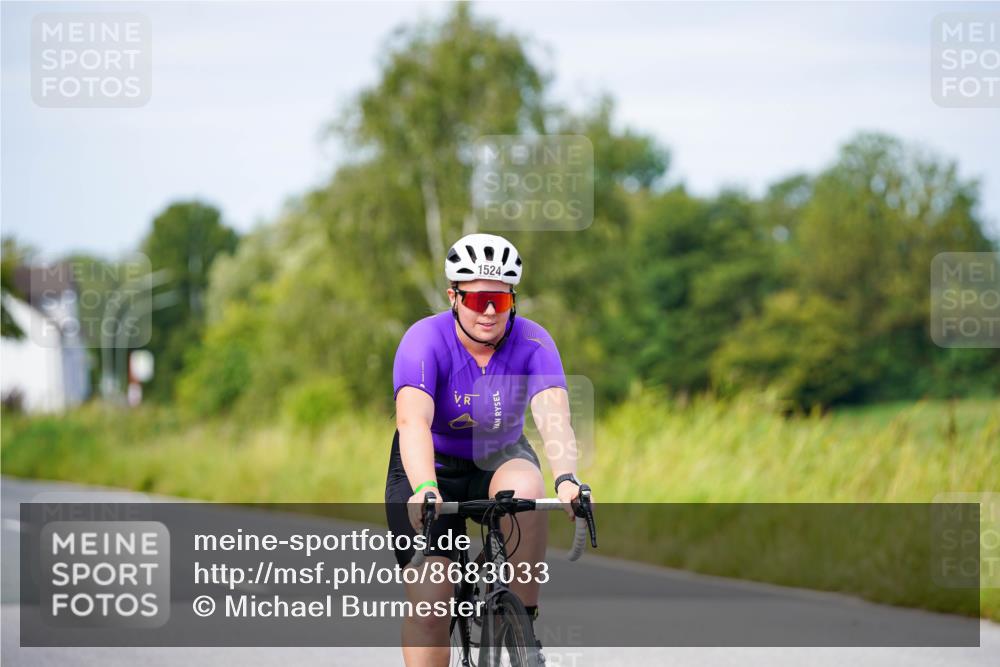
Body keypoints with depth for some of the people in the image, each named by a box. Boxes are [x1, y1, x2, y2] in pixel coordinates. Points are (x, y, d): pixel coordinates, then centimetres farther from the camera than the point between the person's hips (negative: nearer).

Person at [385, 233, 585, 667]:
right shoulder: (425, 341, -24)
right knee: (429, 601, -13)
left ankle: (524, 620, -21)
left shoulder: (532, 343, -19)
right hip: (434, 466, -1)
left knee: (524, 489, -34)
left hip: (500, 459, 1)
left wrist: (567, 479, -54)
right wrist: (424, 490, -57)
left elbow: (553, 416, -34)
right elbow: (413, 421, -39)